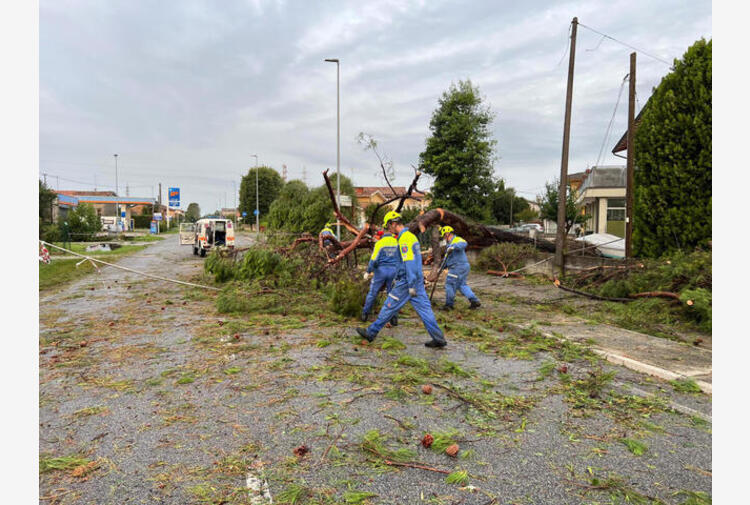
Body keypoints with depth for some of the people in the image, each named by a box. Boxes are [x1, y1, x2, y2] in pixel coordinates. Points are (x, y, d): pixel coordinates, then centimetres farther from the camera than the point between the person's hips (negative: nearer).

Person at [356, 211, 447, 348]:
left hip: (407, 281, -9)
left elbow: (409, 263, -22)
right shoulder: (411, 236, 15)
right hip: (418, 279, 9)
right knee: (424, 308, 7)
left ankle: (371, 332, 13)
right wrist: (398, 278, 28)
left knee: (389, 307, 1)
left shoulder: (404, 239, -16)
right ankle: (438, 339, 6)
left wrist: (411, 286, -23)